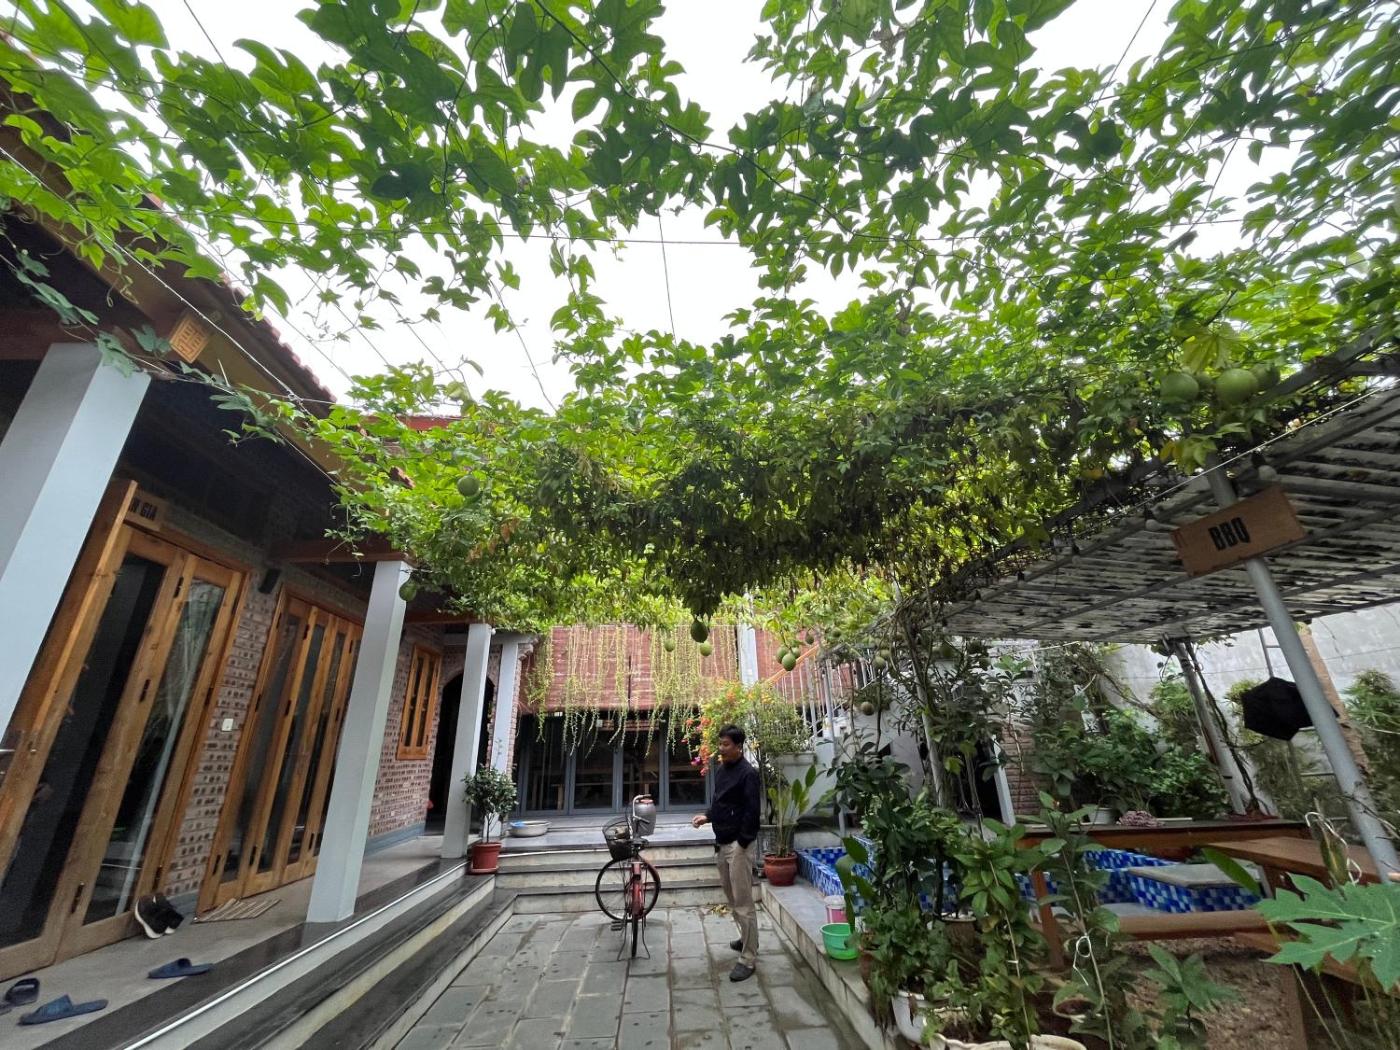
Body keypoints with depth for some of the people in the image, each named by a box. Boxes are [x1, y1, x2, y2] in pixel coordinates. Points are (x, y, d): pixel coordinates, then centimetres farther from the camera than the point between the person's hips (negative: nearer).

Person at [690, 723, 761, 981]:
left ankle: (748, 959, 11)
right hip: (722, 844, 8)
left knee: (743, 903, 0)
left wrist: (741, 843, -20)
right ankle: (746, 939, 38)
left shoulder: (748, 773, -18)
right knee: (732, 900, 20)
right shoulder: (721, 770, 8)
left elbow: (752, 811, -20)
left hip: (738, 845, -8)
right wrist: (707, 816, 7)